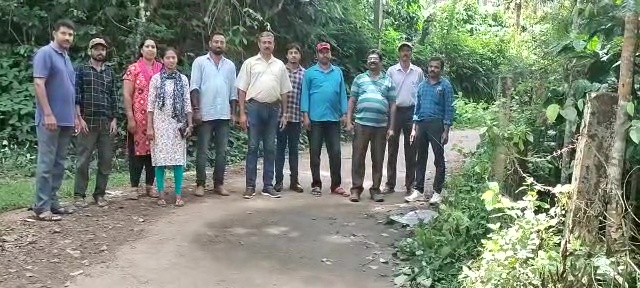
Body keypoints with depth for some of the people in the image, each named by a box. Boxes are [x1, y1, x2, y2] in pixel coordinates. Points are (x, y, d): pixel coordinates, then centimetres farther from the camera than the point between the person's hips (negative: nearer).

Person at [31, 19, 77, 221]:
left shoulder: (67, 58, 17)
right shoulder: (45, 53, -7)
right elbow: (38, 84, -15)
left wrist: (75, 116, 18)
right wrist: (48, 114, -20)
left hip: (66, 119, 8)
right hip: (50, 119, -8)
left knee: (59, 164, 10)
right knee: (46, 163, -6)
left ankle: (52, 202, 17)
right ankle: (42, 207, -2)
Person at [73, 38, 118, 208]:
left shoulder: (110, 72, 15)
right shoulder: (81, 70, 5)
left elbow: (114, 97, 13)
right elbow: (76, 95, -2)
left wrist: (114, 120, 5)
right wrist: (80, 119, -9)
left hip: (107, 123, 4)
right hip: (87, 122, -3)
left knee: (106, 160, 4)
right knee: (83, 160, -2)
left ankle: (99, 194, 14)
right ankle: (79, 195, 6)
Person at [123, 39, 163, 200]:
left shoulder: (161, 69, 10)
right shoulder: (133, 69, 0)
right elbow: (127, 95, -5)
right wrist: (130, 118, -12)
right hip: (139, 117, -3)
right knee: (137, 151, 1)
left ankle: (150, 185, 16)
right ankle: (134, 187, 8)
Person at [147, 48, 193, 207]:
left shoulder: (183, 79, 7)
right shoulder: (156, 78, 2)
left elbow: (187, 103, 8)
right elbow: (151, 104, 0)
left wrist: (190, 123, 2)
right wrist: (149, 127, -5)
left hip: (178, 123, 1)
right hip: (161, 122, -1)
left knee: (179, 158, 0)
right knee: (160, 158, 0)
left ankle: (178, 194, 5)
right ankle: (161, 194, 8)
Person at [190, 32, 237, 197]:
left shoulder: (230, 65, 14)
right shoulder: (200, 62, 2)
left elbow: (233, 91, 14)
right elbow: (195, 87, -4)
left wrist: (233, 112, 8)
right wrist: (196, 109, -12)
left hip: (224, 115, 4)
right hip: (205, 114, -4)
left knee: (222, 151, 6)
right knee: (202, 151, 1)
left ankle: (219, 184, 13)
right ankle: (200, 184, 7)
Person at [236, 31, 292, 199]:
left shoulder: (280, 65, 12)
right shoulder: (250, 63, 3)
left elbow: (284, 92, 14)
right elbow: (242, 90, 0)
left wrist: (284, 113, 8)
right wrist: (242, 113, -7)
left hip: (273, 109, 3)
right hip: (254, 107, -3)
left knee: (270, 148, 6)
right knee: (253, 147, 0)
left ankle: (268, 186, 13)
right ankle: (250, 186, 5)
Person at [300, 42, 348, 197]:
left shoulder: (338, 72, 10)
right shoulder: (310, 72, 3)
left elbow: (342, 93, 10)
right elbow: (305, 94, 1)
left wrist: (344, 113, 5)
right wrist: (305, 115, -6)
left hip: (334, 119, 2)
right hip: (315, 119, -2)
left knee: (335, 153, 3)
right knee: (315, 153, 4)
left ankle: (336, 185, 11)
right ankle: (316, 184, 13)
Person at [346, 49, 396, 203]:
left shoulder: (388, 81, 13)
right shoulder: (359, 79, 12)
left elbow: (392, 105, 11)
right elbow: (352, 100, 10)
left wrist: (391, 127, 5)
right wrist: (348, 121, 1)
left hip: (381, 126, 1)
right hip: (361, 124, -1)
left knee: (378, 159, 5)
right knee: (358, 157, -1)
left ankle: (375, 189, 14)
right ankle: (356, 188, 6)